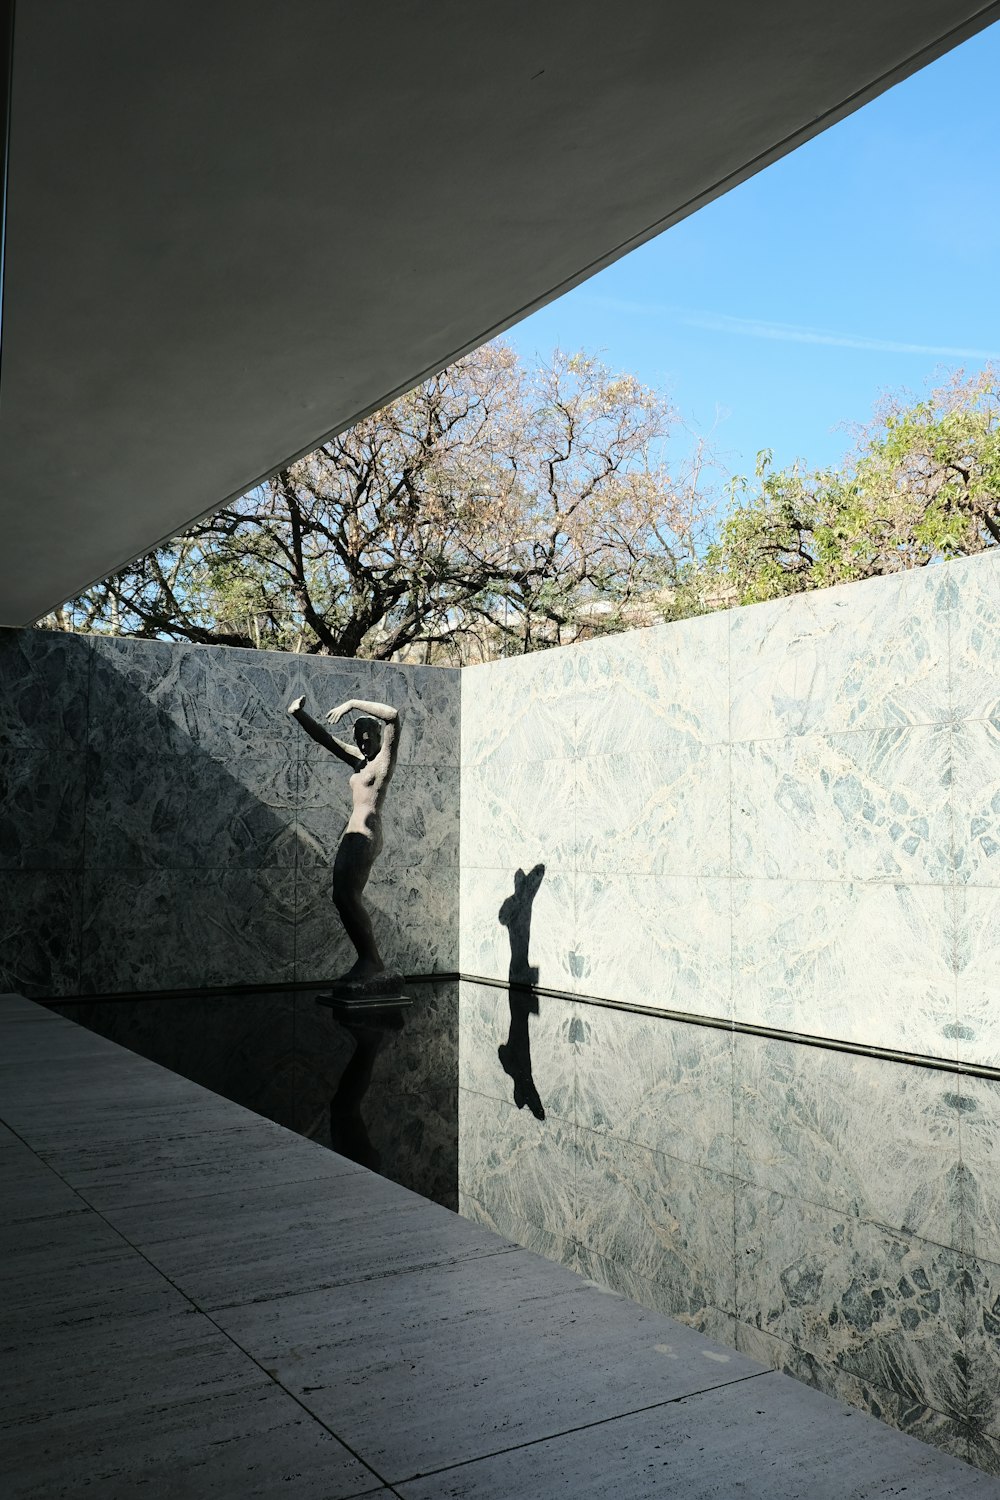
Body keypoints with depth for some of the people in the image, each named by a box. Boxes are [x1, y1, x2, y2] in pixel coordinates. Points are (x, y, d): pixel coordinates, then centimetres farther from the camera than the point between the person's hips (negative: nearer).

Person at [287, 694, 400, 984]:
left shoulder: (385, 758, -2)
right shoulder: (358, 760, 20)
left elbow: (393, 715, -18)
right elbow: (325, 739, 20)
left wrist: (353, 704, -17)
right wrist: (299, 715, 9)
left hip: (367, 835, -9)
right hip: (351, 834, 9)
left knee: (349, 895, -16)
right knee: (341, 897, 5)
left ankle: (372, 960, -11)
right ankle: (366, 960, 9)